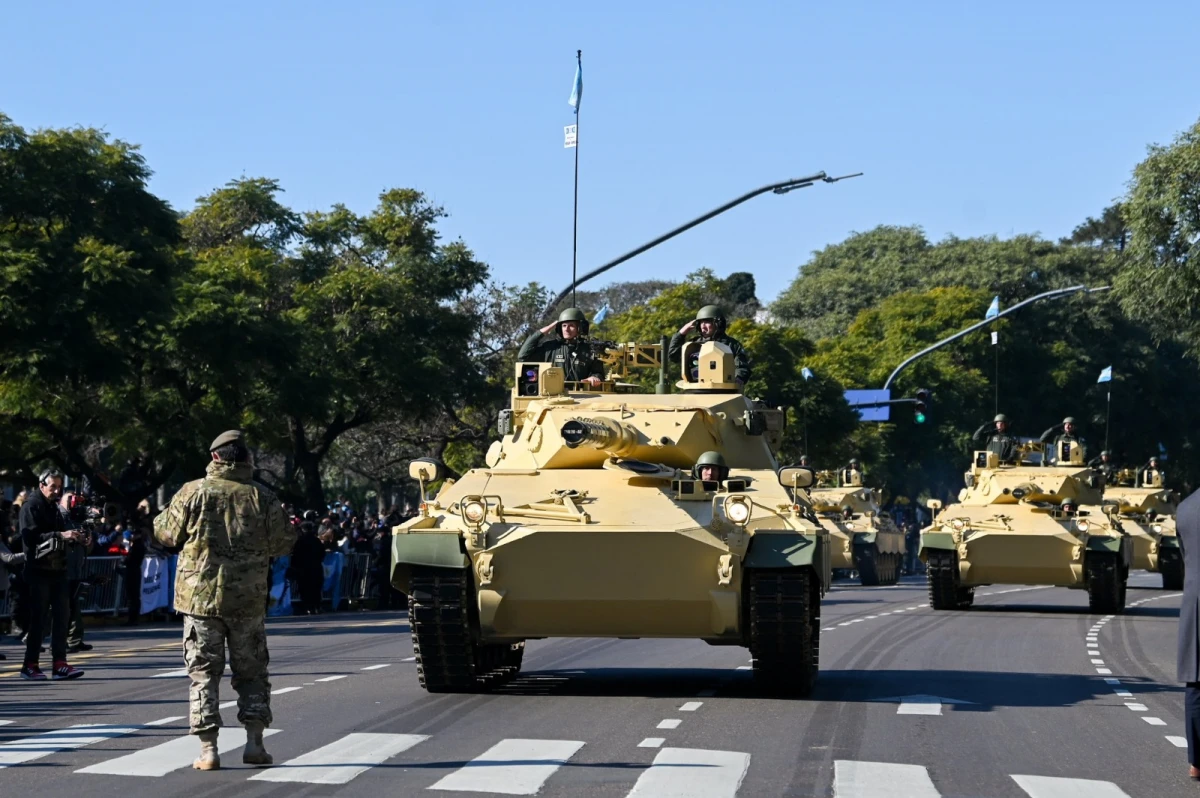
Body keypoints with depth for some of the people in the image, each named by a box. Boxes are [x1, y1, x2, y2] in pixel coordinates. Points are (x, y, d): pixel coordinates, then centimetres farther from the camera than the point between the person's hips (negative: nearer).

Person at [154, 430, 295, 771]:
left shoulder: (194, 492, -6)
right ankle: (254, 741, 8)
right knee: (251, 672, 13)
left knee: (203, 672, 5)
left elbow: (166, 534, 2)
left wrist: (158, 518, 24)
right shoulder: (263, 498, -2)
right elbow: (283, 544, 3)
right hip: (248, 599, 1)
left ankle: (208, 749, 1)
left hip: (201, 595, -1)